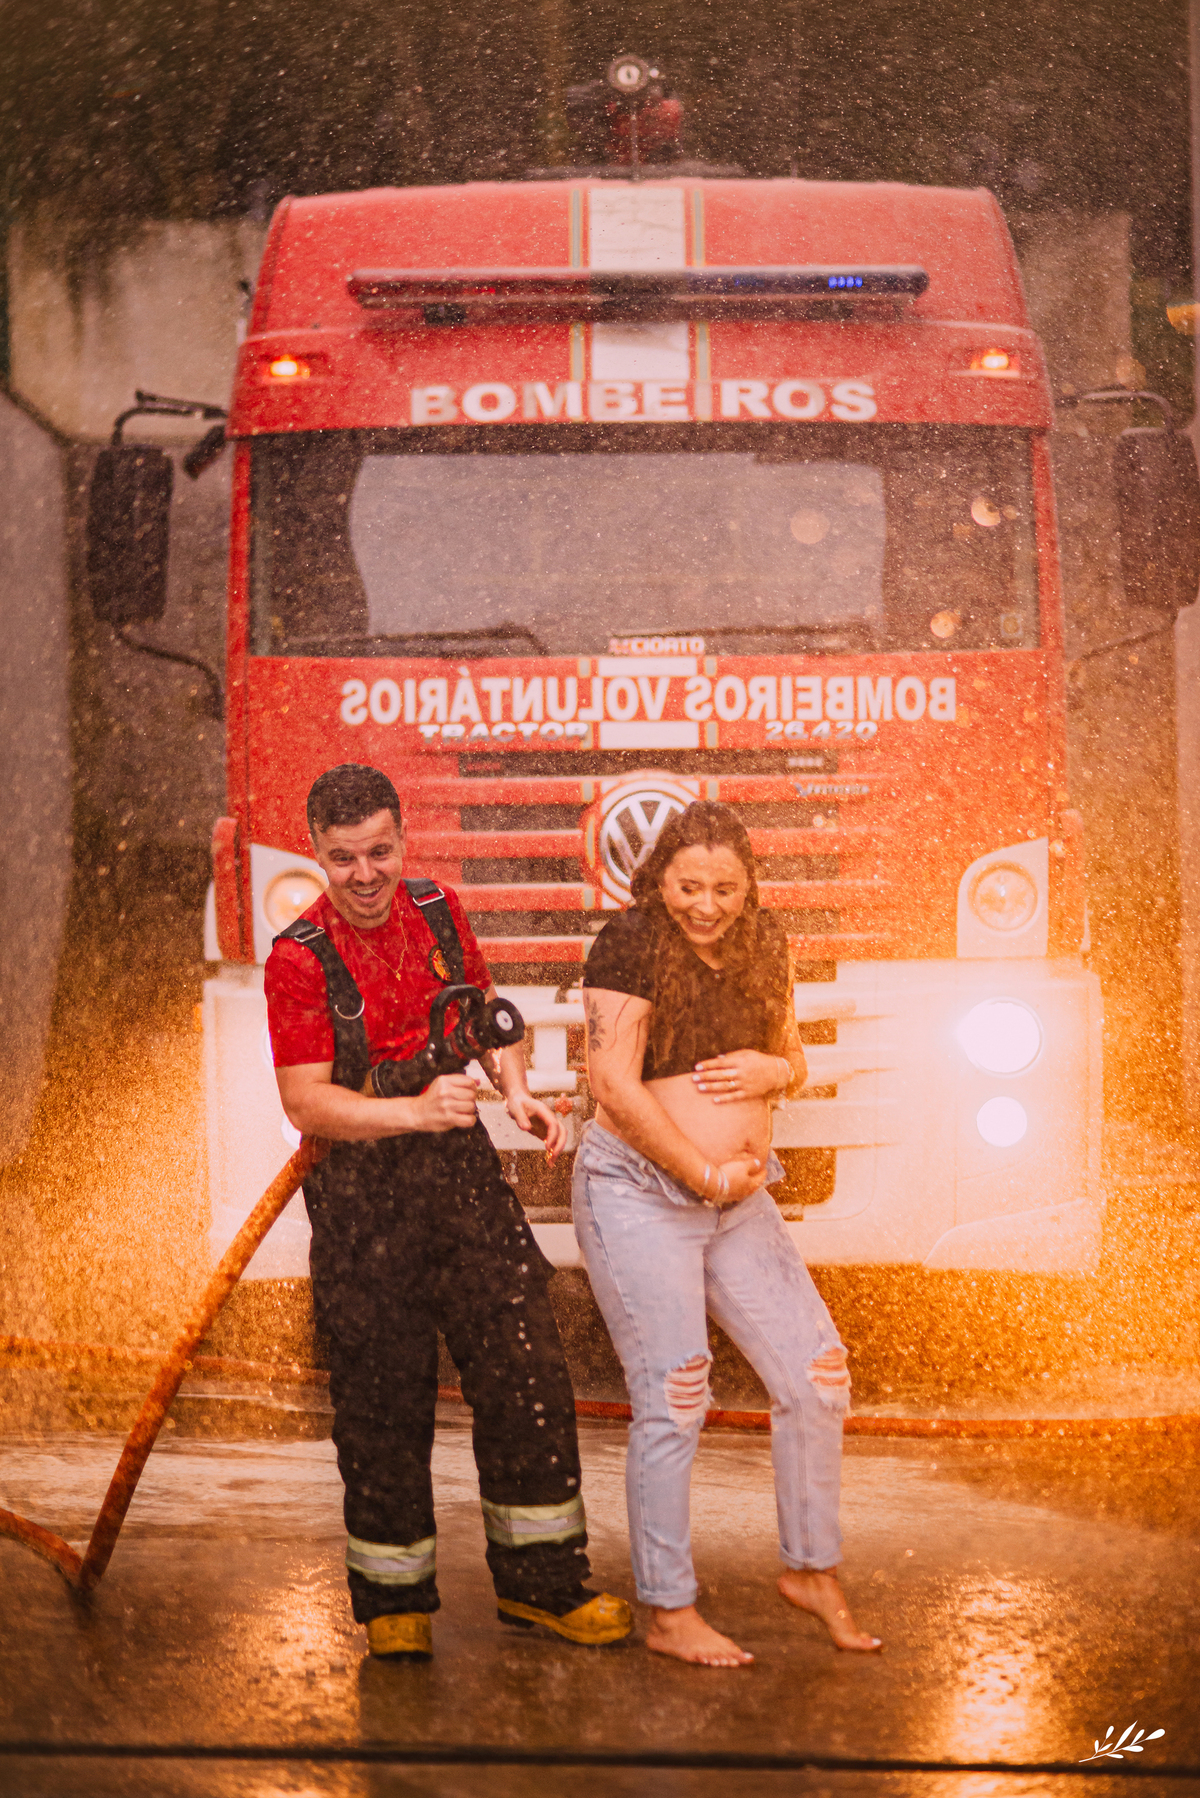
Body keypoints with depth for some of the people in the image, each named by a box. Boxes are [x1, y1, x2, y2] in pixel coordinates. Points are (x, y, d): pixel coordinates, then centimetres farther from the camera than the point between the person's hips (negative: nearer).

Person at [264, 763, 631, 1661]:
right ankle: (395, 1602, 16)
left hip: (460, 1166, 4)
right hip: (361, 1192, -4)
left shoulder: (438, 910, 6)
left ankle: (540, 1581, 11)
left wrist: (517, 1089, 3)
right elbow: (306, 1100, -17)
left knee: (527, 1371, -1)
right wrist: (415, 1111, -30)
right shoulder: (300, 959, -10)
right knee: (383, 1400, 1)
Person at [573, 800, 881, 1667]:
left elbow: (794, 1059, 20)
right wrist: (708, 1174, -12)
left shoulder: (761, 948, 9)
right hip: (638, 1194, -7)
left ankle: (812, 1569, 20)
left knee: (817, 1375, 4)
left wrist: (773, 1069, -5)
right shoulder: (630, 944, -11)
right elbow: (614, 1085, -17)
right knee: (673, 1399, -7)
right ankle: (668, 1612, 3)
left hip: (739, 1199, 7)